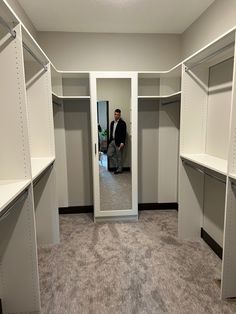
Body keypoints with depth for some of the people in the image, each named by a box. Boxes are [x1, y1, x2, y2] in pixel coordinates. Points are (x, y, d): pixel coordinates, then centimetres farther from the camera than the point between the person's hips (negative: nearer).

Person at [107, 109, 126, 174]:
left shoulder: (122, 123, -10)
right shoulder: (112, 123, 12)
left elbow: (124, 134, -14)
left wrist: (122, 143, -20)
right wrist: (110, 140, 13)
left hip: (119, 142, -7)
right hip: (112, 141, 7)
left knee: (119, 156, 2)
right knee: (109, 154, 6)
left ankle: (119, 169, 16)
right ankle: (118, 164, 23)